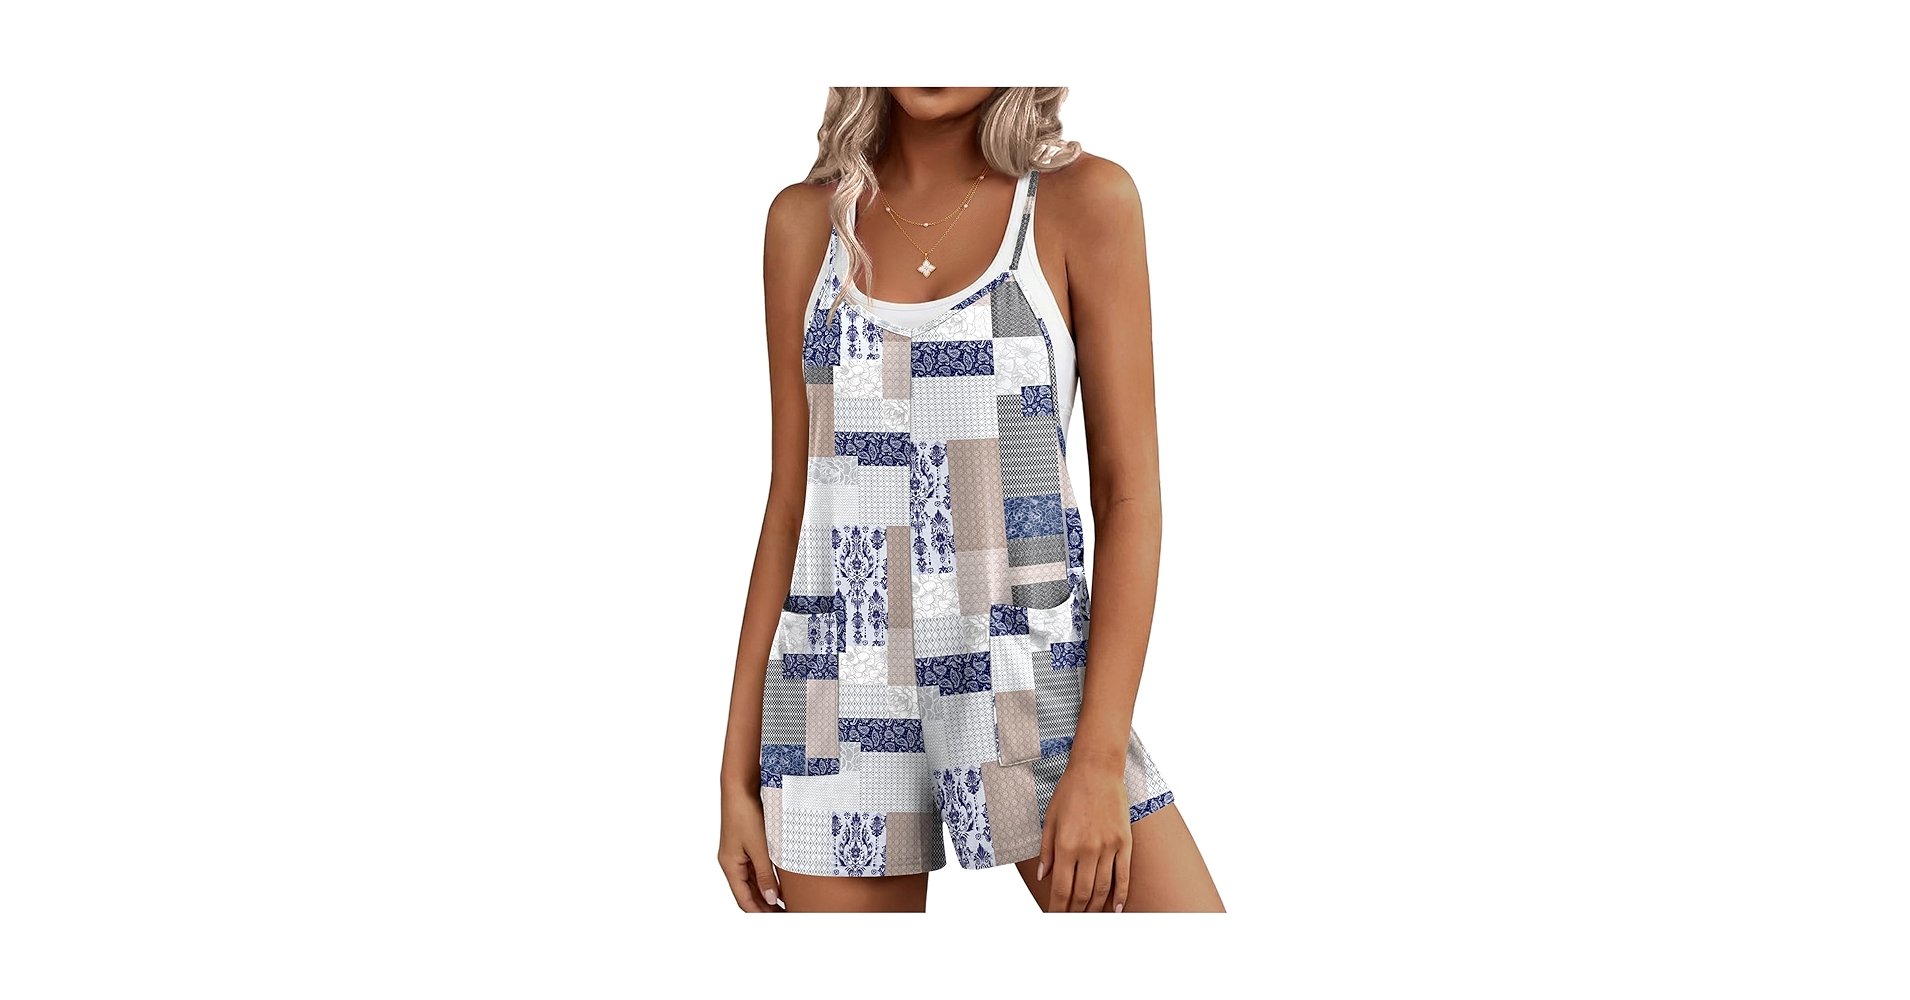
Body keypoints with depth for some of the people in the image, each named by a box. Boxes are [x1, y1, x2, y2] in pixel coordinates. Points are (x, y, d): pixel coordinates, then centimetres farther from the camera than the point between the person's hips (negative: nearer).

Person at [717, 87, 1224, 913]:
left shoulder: (1083, 200, -2)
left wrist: (1099, 758, -13)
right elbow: (789, 500, 8)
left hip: (1033, 684, -2)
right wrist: (739, 769, 6)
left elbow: (1130, 490, -5)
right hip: (840, 696, 2)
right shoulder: (805, 220, 6)